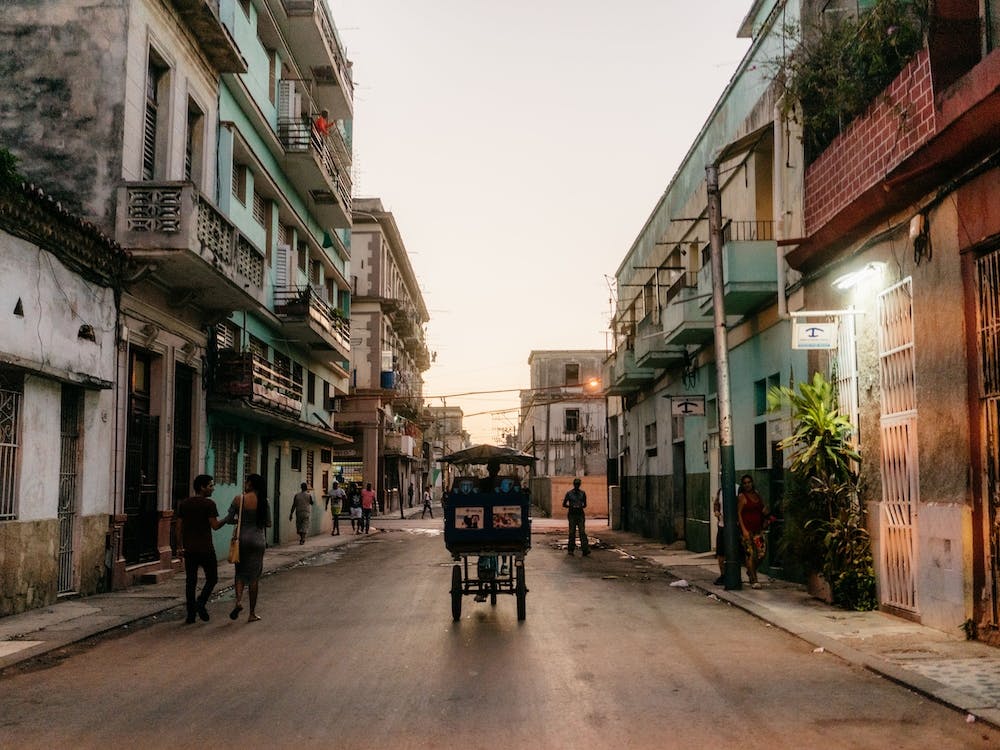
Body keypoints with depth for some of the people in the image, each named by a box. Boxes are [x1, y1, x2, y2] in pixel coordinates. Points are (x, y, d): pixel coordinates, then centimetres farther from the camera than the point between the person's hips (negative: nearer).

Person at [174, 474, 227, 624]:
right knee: (212, 578, 9)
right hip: (206, 548, -5)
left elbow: (179, 527, 8)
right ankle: (201, 602, -10)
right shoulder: (209, 504, -9)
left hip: (189, 549, 5)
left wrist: (181, 546, 13)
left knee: (190, 581, 8)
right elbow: (215, 525, -13)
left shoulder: (184, 504, 8)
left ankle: (191, 614, 7)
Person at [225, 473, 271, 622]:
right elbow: (268, 523, 0)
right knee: (254, 576, 8)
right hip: (257, 540, 1)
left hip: (241, 539, 0)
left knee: (240, 573, 16)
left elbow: (228, 520, -3)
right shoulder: (263, 501, -4)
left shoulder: (238, 499, -6)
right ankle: (252, 613, 12)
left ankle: (239, 600, -10)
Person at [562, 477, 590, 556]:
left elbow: (585, 505, 14)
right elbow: (564, 504, 5)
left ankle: (585, 550, -16)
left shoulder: (582, 493, 8)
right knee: (572, 533, 1)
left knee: (582, 532, -9)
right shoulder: (569, 493, 2)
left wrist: (580, 507, -8)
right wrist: (571, 506, -12)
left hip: (580, 514, 1)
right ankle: (571, 550, 11)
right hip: (572, 514, -1)